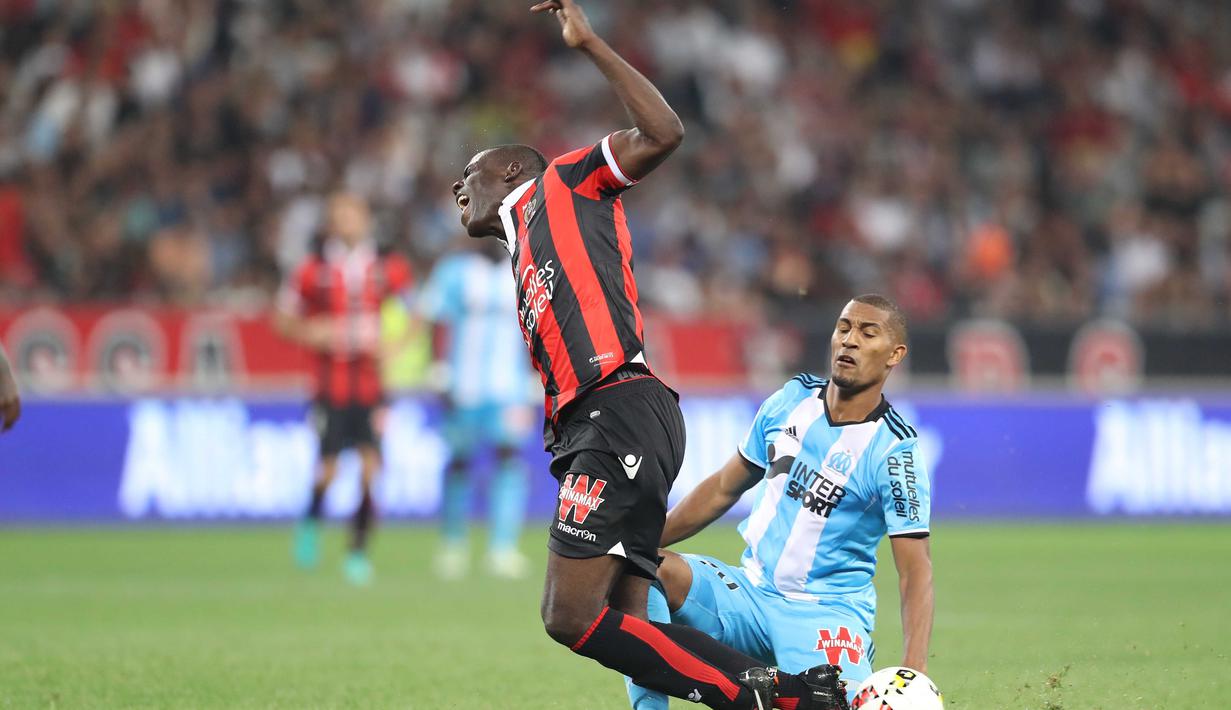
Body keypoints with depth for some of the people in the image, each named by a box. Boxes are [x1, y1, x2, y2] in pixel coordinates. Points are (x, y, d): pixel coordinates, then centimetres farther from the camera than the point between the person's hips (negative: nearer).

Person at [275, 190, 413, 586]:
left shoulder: (386, 269, 3)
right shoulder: (313, 271, -1)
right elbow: (283, 318, 8)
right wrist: (310, 333, -12)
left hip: (371, 385, 1)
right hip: (330, 385, -1)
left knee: (371, 466, -8)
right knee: (328, 468, -4)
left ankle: (358, 550, 1)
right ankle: (311, 520, 27)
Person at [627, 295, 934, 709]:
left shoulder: (893, 451, -11)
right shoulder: (793, 400, 4)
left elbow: (915, 569, -14)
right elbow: (725, 488, 16)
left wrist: (914, 669, -28)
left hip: (825, 611, -4)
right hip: (749, 593, 4)